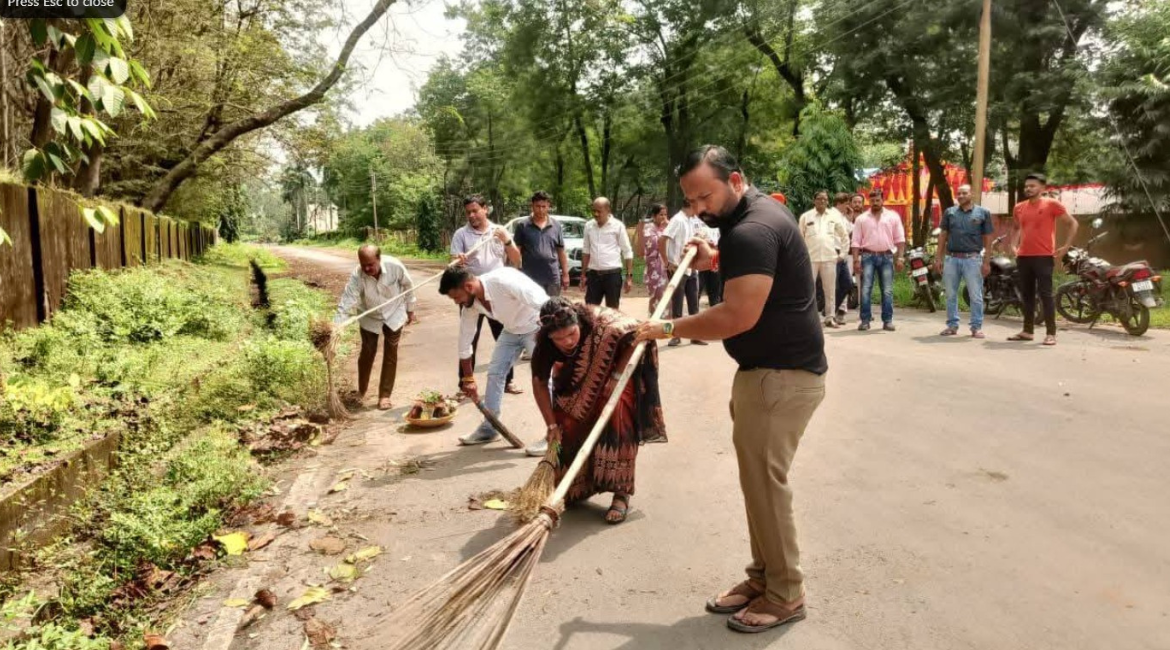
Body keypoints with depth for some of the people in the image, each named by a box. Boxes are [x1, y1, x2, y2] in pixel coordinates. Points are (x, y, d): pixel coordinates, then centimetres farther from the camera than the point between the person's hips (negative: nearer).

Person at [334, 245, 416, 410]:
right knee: (367, 353, 5)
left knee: (391, 354, 1)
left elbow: (407, 286, -10)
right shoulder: (356, 276, -32)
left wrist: (410, 310, 1)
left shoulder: (395, 266, -30)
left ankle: (385, 396, 10)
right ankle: (361, 392, 26)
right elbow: (345, 305, -35)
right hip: (370, 318, 0)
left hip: (394, 314, 0)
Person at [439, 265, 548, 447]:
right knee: (494, 373, 6)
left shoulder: (504, 280, -35)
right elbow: (464, 342, 0)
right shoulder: (469, 305, -11)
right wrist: (468, 379, 4)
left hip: (537, 327, -7)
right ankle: (489, 428, 19)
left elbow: (544, 303, -35)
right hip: (511, 330, 7)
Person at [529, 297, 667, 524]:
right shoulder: (544, 345, -30)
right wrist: (552, 424, -16)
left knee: (616, 420, -19)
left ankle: (621, 494, -12)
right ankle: (572, 490, 20)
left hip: (616, 370, -3)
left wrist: (617, 376, -25)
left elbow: (637, 335, -23)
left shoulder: (603, 325, -40)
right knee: (567, 428, -2)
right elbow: (539, 384, -15)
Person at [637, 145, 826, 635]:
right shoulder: (757, 212, 12)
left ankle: (785, 595, 10)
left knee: (764, 481, -4)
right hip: (769, 369, 11)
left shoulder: (752, 231, -22)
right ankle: (763, 577, 25)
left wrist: (669, 329, -18)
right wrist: (715, 261, 15)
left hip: (782, 374, -11)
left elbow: (739, 317, -28)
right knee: (757, 477, 14)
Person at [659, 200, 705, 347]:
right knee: (677, 304, 2)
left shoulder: (689, 222, 11)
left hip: (690, 269, 8)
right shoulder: (677, 220, -14)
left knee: (693, 304, 10)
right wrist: (668, 263, -18)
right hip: (677, 269, -8)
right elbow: (661, 241, -22)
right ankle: (676, 336, 11)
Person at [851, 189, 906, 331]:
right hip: (868, 256, 0)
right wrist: (856, 260, -5)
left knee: (887, 290, 2)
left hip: (887, 256, 1)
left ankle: (887, 320, 7)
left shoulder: (893, 216, 7)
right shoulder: (861, 219, 6)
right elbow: (856, 242, 3)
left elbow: (900, 239, 6)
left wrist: (900, 257, -3)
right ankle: (865, 320, 1)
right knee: (866, 289, -4)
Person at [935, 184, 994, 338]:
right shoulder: (949, 212, 9)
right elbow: (943, 235, 11)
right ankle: (952, 325, 18)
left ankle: (976, 327, 7)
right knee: (951, 295, 8)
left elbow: (987, 239, 2)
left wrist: (987, 261, -3)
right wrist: (939, 257, 5)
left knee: (976, 296, 0)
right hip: (952, 258, 3)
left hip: (972, 259, -3)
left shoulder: (983, 213, 2)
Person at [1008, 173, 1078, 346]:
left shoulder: (1052, 204, -4)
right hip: (1023, 257, 6)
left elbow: (1073, 223, 1)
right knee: (1027, 295, 10)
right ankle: (1028, 331, 17)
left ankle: (1051, 333, -3)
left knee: (1045, 294, -6)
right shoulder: (1019, 208, 11)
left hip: (1044, 257, -5)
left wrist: (1066, 246, -5)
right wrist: (1014, 245, 14)